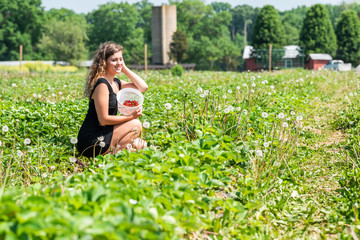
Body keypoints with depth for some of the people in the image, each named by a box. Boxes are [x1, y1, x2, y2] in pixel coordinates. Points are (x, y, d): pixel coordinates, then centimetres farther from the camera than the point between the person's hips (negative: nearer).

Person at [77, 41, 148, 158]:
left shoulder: (116, 83, 12)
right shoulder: (101, 83, -16)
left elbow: (143, 87, 10)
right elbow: (104, 119, -19)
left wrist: (125, 69, 7)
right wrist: (131, 116, -16)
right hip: (91, 142, -9)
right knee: (135, 125, -10)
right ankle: (113, 152, -9)